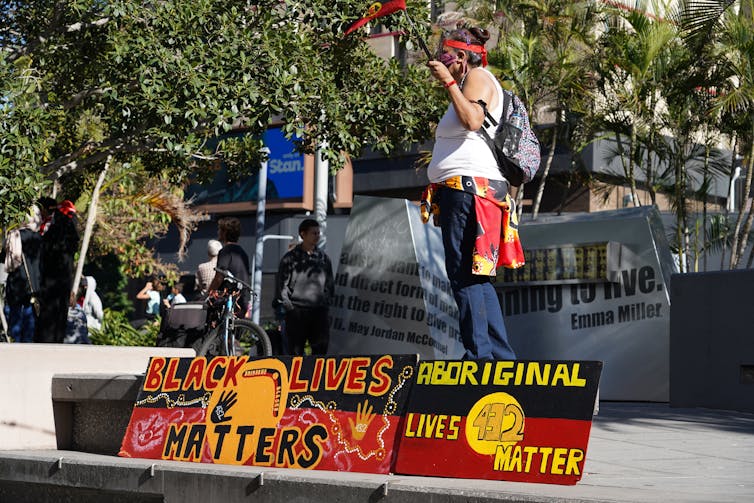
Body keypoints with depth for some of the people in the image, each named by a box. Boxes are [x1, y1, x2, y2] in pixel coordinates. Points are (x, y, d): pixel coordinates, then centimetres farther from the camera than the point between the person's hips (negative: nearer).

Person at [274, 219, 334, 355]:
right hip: (297, 313, -4)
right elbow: (281, 285, -1)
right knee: (296, 350, 0)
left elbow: (330, 284, 21)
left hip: (319, 312, 4)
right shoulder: (290, 258, 0)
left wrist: (327, 302, 10)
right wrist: (288, 307, -7)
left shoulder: (323, 257, 12)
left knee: (321, 347, 0)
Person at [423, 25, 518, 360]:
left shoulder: (479, 76, -2)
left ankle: (479, 355, -15)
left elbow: (472, 121, -21)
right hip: (462, 190, 11)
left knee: (464, 275, -13)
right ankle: (503, 357, 9)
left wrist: (449, 81, -15)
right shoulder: (467, 84, 27)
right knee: (475, 279, 9)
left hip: (468, 185, -11)